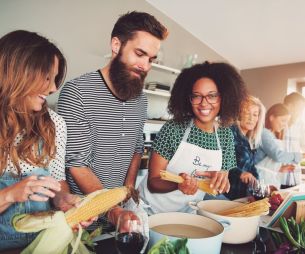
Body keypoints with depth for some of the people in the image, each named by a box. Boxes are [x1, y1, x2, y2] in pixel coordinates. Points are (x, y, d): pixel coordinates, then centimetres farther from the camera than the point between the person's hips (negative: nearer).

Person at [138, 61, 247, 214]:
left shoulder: (226, 135, -2)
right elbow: (152, 182, -11)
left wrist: (223, 177, -18)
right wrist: (178, 183, -30)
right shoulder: (173, 128, -14)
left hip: (188, 215, 4)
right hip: (152, 212, -3)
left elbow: (222, 186, 4)